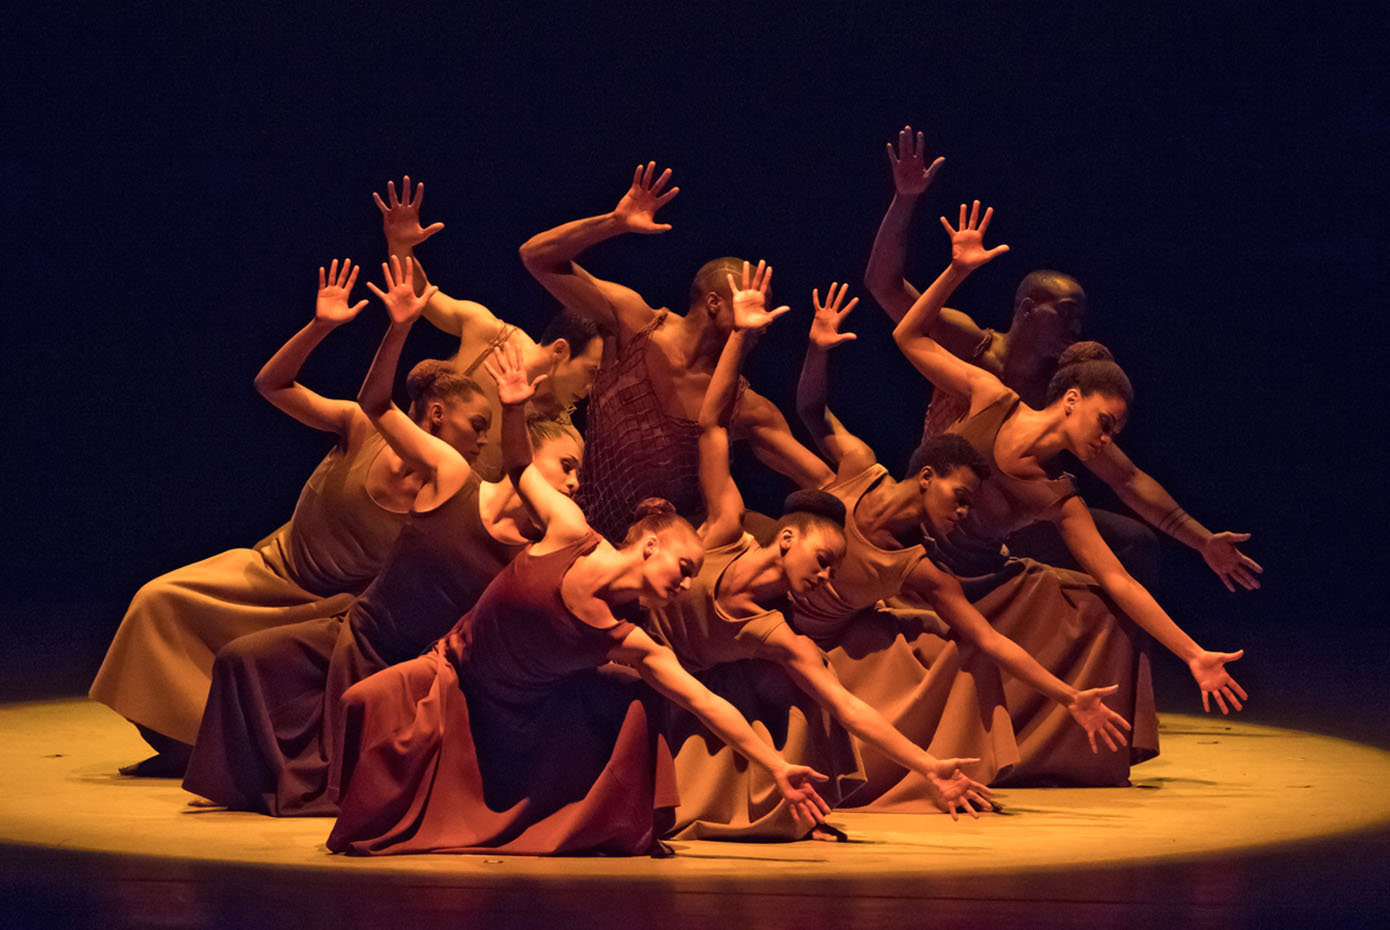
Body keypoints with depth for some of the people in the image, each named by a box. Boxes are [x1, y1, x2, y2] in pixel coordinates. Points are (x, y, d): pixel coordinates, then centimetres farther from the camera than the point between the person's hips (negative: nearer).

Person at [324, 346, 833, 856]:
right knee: (372, 702, -31)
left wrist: (777, 769, -16)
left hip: (528, 712, 3)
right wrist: (512, 412, -22)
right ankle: (370, 828, -7)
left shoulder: (632, 643, -11)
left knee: (634, 710, -15)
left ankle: (622, 833, 6)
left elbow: (706, 703, -12)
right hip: (454, 678, -3)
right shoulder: (571, 536, -17)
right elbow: (521, 469, -4)